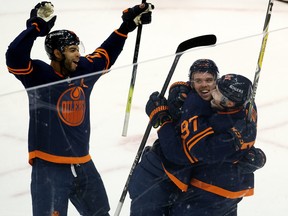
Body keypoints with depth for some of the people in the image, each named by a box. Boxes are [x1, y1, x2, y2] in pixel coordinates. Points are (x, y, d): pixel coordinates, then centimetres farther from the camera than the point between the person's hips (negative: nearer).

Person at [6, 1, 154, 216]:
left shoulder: (83, 71, 7)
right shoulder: (39, 75, -10)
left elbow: (106, 53, 22)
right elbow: (15, 57, -27)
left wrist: (129, 24, 22)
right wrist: (36, 27, -30)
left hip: (83, 165, 7)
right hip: (49, 167, -7)